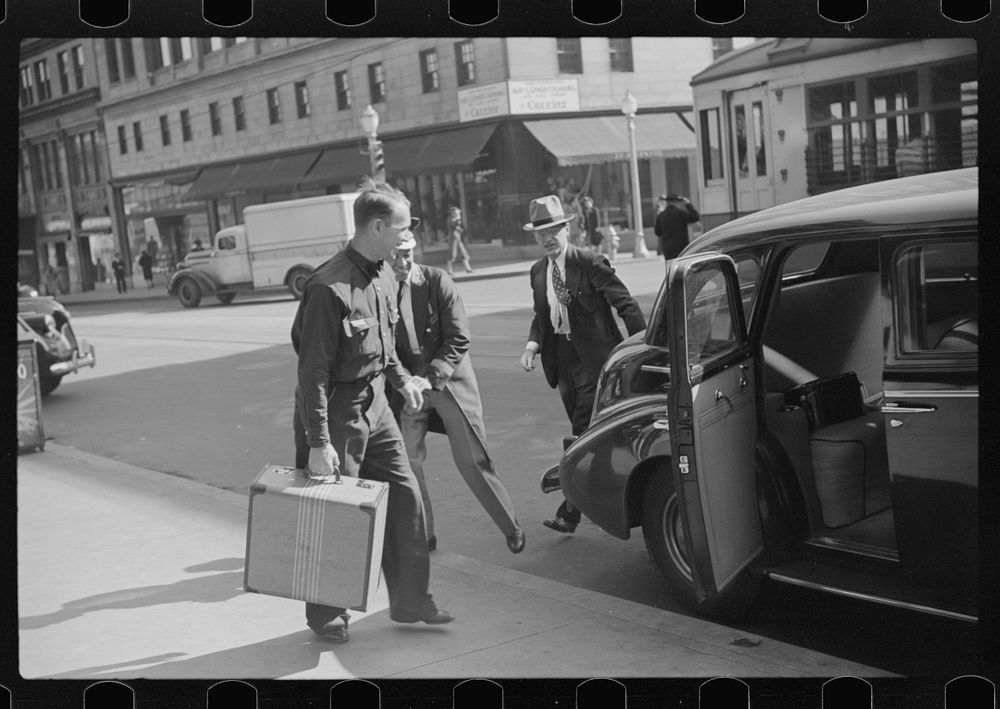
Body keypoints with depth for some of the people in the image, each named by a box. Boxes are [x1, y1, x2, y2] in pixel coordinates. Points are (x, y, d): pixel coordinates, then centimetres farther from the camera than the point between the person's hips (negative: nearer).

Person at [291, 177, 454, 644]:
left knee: (405, 498, 9)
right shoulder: (329, 288, -23)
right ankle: (325, 615, 22)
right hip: (336, 412, -8)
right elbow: (313, 371, -23)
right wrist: (318, 442, -23)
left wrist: (401, 378, 18)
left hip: (374, 406, 8)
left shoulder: (384, 277, 4)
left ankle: (410, 601, 23)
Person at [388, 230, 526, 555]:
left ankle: (511, 526, 19)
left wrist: (433, 377, -17)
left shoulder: (437, 281, -10)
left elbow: (459, 338, -9)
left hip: (450, 380, -2)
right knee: (407, 460, 2)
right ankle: (422, 535, 20)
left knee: (472, 459, 2)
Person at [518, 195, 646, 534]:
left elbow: (626, 305, -11)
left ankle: (570, 511, -8)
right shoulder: (538, 271, 10)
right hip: (562, 361, 7)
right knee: (584, 432, 13)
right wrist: (533, 344, -1)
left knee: (585, 433, -9)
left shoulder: (591, 263, -10)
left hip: (594, 359, -7)